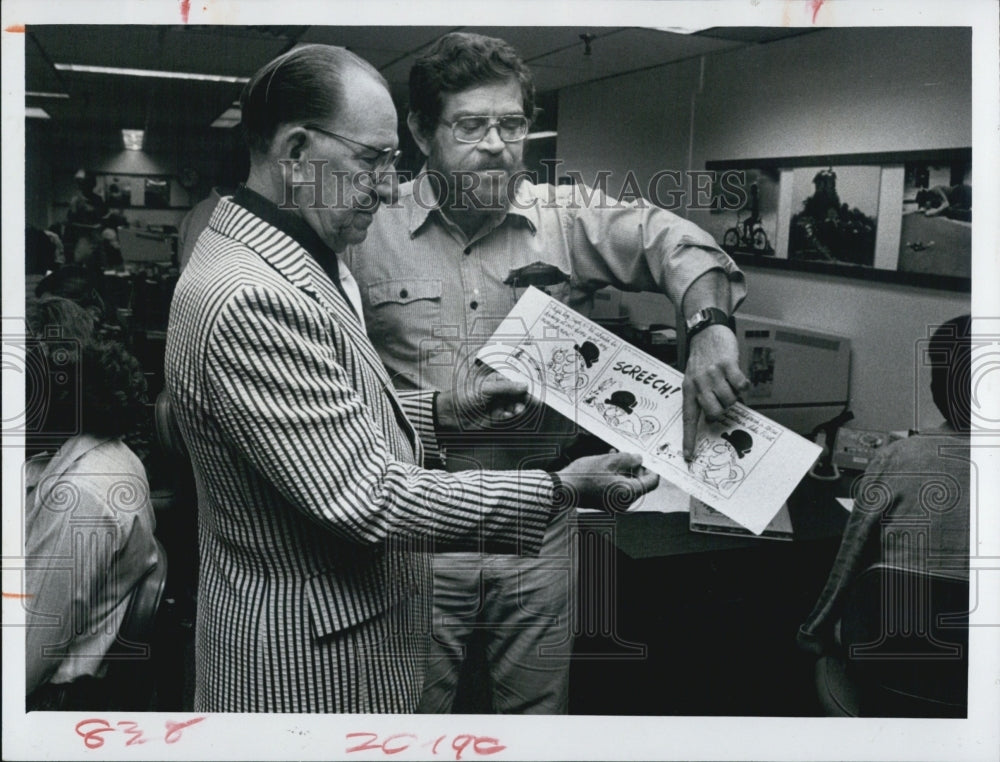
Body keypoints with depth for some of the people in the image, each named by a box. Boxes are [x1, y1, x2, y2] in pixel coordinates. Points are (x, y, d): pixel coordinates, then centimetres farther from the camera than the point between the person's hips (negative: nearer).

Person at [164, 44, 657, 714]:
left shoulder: (298, 261, 6)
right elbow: (369, 499, -27)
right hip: (310, 660, -9)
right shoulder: (250, 302, -27)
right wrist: (559, 491, -23)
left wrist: (443, 409, 6)